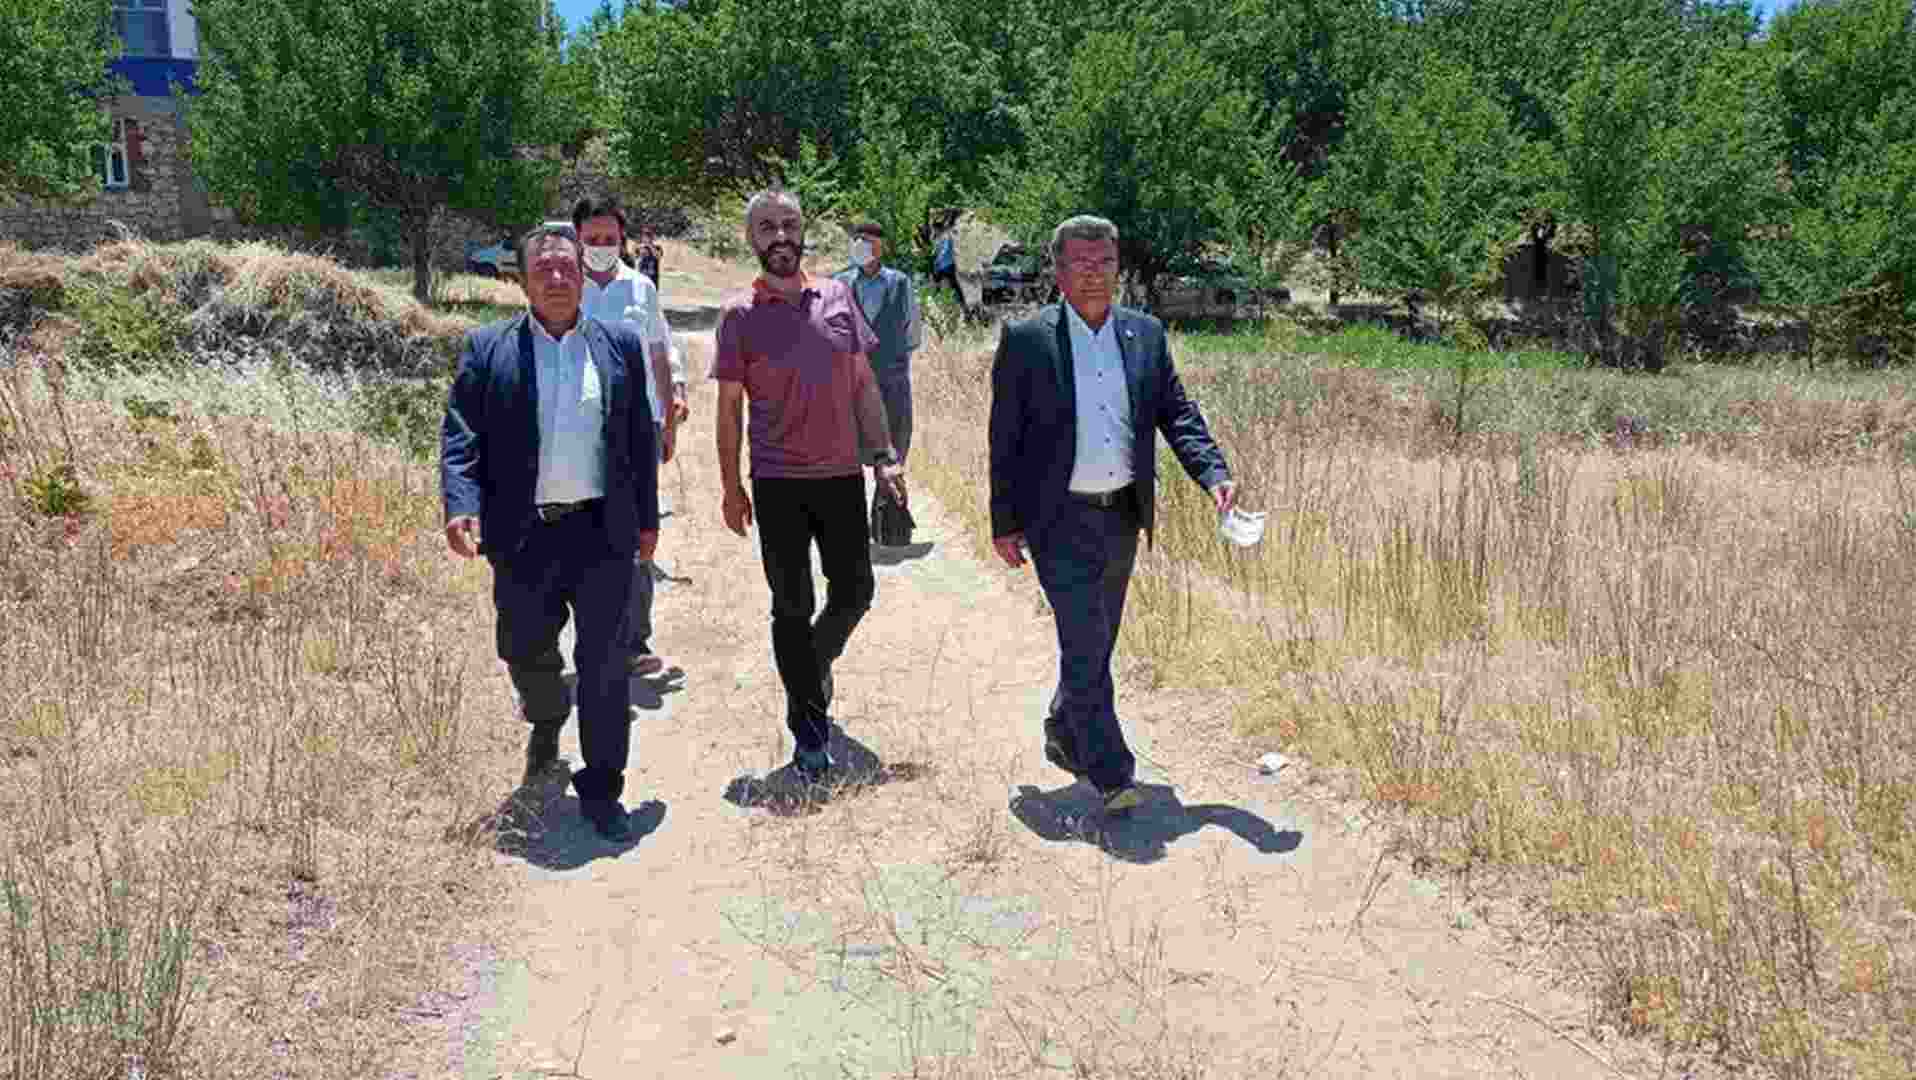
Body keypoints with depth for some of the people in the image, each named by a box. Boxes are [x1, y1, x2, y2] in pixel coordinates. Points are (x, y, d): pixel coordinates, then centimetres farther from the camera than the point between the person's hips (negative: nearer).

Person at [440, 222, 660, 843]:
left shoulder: (620, 344, 6)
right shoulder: (487, 348, 2)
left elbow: (640, 438, 9)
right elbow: (460, 435, -4)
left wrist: (647, 518, 9)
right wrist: (461, 507, -19)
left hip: (604, 533, 0)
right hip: (524, 535, 0)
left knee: (604, 664, 1)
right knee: (525, 652, 15)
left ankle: (600, 791, 13)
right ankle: (547, 723, 49)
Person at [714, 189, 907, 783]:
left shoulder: (837, 296, 5)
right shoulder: (740, 313, -3)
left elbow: (863, 384, 8)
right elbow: (729, 406, 0)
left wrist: (885, 455, 3)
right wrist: (731, 487, -1)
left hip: (842, 473, 3)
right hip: (778, 483, -3)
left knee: (854, 592, 8)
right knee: (792, 606, 4)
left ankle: (813, 663, 41)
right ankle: (808, 734, 16)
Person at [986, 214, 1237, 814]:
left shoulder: (1145, 334, 5)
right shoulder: (1025, 340, -7)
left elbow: (1177, 414, 4)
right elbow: (1004, 438, -5)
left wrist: (1214, 476, -12)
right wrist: (1004, 524, -5)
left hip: (1123, 516, 5)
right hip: (1060, 518, -5)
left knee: (1096, 641, 17)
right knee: (1085, 643, -8)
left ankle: (1064, 735, 38)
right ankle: (1109, 773, 0)